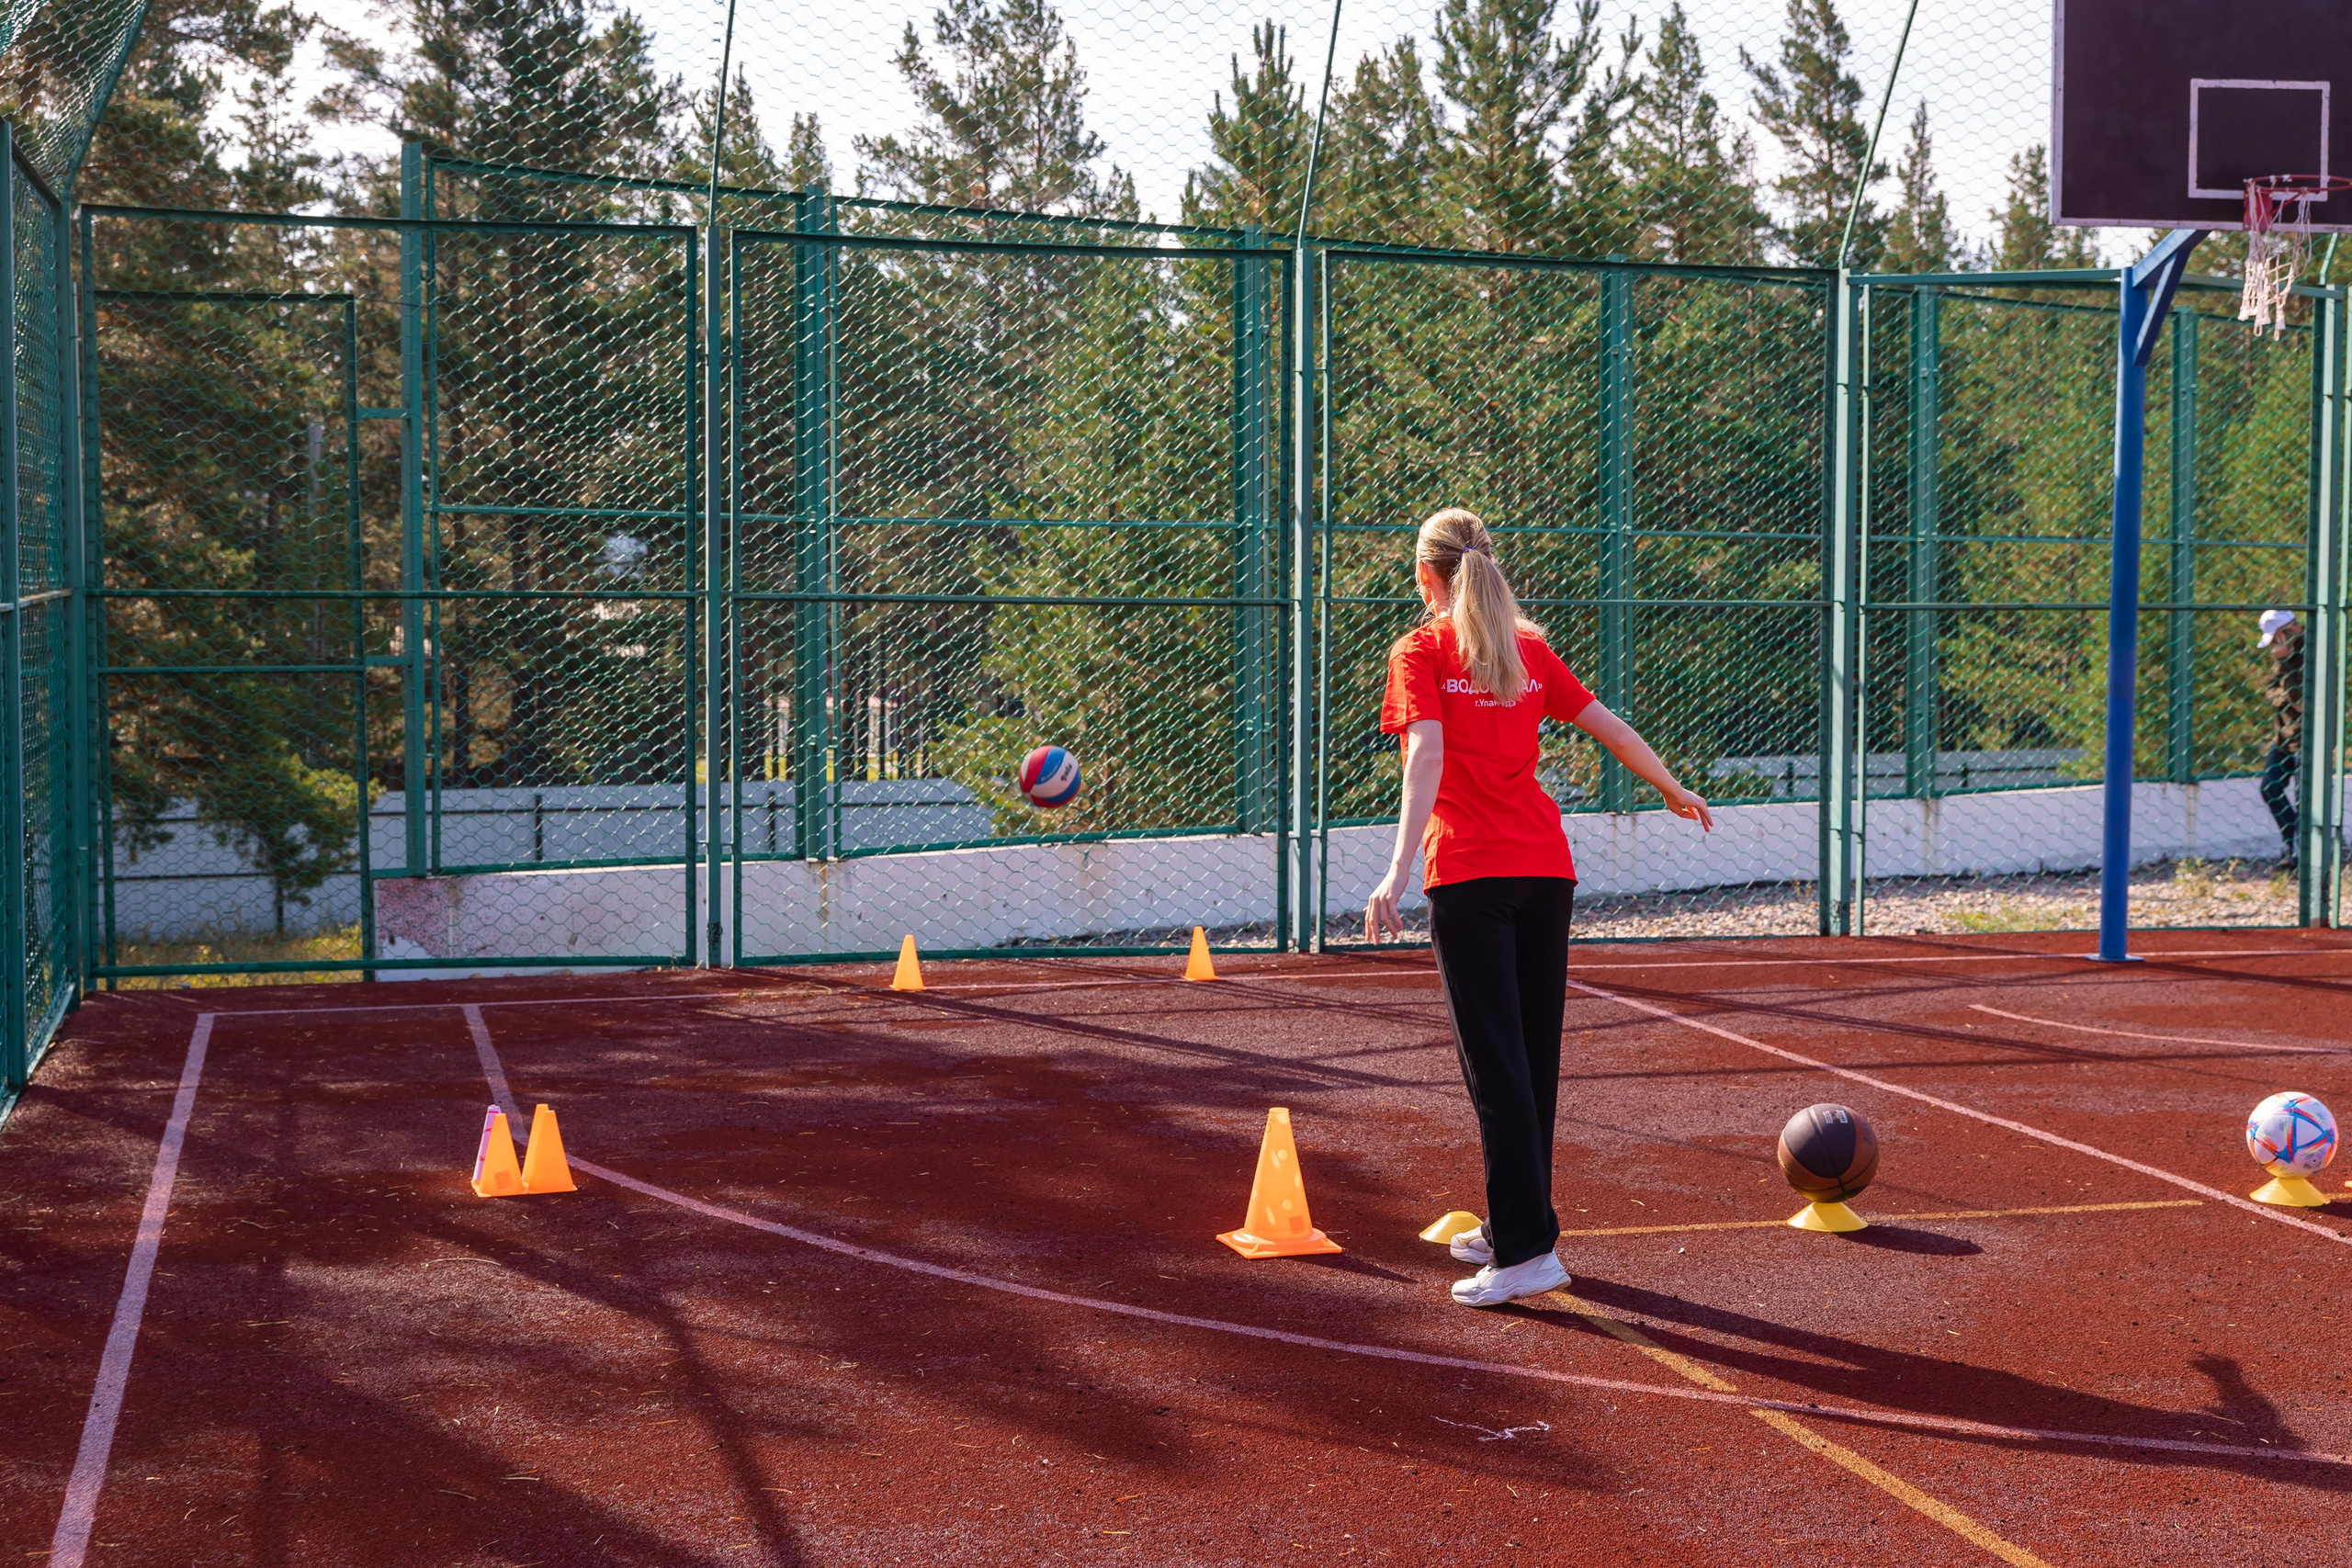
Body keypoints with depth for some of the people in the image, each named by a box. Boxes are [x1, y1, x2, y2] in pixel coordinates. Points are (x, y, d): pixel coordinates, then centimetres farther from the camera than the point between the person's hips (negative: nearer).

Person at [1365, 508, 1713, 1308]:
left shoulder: (1420, 652, -1)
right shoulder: (1529, 647, 14)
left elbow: (1426, 754, -15)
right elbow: (1608, 725, 16)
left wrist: (1400, 868, -24)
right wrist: (1674, 790, 32)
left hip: (1469, 874, -5)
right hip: (1546, 865, 5)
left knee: (1496, 1061, -6)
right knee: (1534, 1053, 13)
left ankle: (1527, 1249, -10)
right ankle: (1511, 1225, 25)